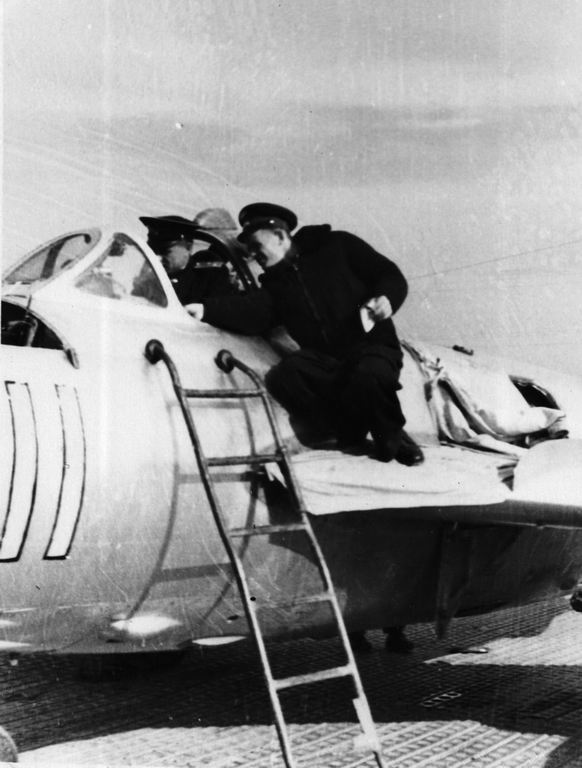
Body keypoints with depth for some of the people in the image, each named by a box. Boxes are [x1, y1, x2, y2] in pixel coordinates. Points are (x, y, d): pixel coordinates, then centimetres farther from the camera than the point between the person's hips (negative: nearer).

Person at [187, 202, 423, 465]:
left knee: (371, 375, -38)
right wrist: (205, 309, -23)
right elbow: (252, 313, -7)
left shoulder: (337, 246, 5)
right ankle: (350, 434, -10)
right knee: (281, 377, -26)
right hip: (324, 359, 4)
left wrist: (386, 300, -20)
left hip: (372, 346, -4)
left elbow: (392, 276, 3)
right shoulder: (275, 283, 15)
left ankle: (393, 438, -7)